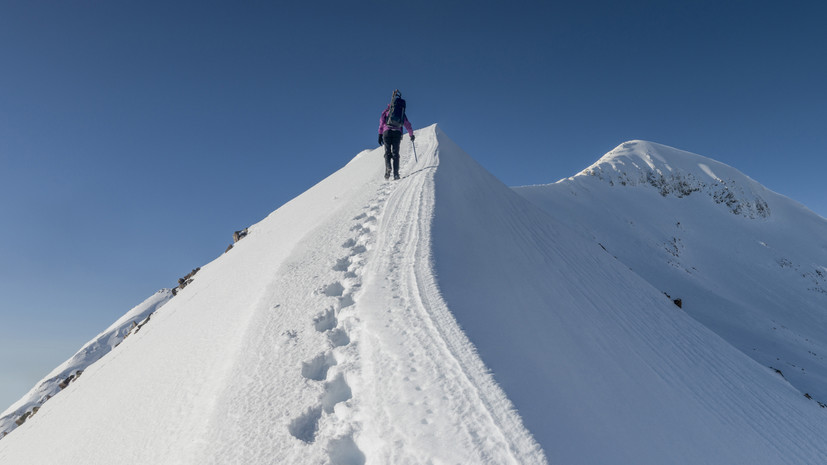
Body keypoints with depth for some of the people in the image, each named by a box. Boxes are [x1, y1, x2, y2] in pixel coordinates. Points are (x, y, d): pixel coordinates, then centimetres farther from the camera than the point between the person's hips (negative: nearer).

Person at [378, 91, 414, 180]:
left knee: (387, 152, 2)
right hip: (397, 132, 1)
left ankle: (388, 167, -24)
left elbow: (382, 122, 6)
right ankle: (396, 173, -12)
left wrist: (380, 134, 3)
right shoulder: (402, 113, 22)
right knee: (395, 153, 1)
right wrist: (411, 135, 36)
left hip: (387, 132, -1)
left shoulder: (386, 111, 18)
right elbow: (407, 124, 24)